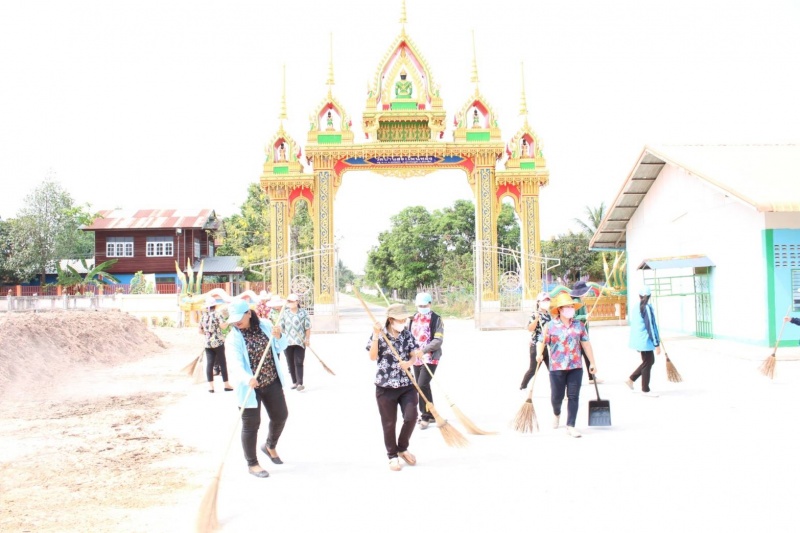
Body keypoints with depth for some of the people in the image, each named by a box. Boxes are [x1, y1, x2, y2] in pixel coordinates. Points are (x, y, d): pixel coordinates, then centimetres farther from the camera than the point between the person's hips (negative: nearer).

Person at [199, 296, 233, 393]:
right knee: (222, 363, 3)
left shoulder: (203, 316, 8)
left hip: (208, 343, 4)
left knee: (209, 364, 3)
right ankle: (226, 384, 8)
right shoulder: (216, 314, -7)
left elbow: (200, 331, 13)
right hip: (218, 342, -4)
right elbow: (222, 326, -22)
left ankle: (210, 386, 1)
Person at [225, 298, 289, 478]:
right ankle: (252, 464, 16)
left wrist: (278, 337, -17)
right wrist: (247, 379, -47)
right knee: (251, 424, 0)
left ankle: (270, 446, 42)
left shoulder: (265, 325, -2)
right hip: (250, 387, -5)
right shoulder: (233, 338, -15)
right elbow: (236, 364, -28)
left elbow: (281, 347, 7)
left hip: (272, 382, 5)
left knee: (281, 416, 15)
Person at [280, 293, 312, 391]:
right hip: (287, 342, 3)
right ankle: (294, 382, 16)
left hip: (300, 342, -3)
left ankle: (300, 383, -7)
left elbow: (308, 327, 0)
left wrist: (307, 339, -7)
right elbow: (281, 327, 11)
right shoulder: (285, 313, 9)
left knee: (298, 363, -8)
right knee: (290, 363, 6)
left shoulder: (303, 313, 0)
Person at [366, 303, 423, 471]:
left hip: (407, 384, 3)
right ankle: (392, 455, 24)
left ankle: (402, 448, 22)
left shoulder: (407, 334, 5)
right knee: (389, 423, 5)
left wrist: (409, 362, -18)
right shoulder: (379, 335, -6)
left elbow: (414, 355, 4)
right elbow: (372, 357, -14)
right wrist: (376, 336, -24)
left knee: (411, 417, -5)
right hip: (385, 386, -3)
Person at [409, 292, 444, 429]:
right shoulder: (414, 318, 9)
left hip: (430, 358, -7)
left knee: (422, 385, -14)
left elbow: (438, 341, -17)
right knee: (421, 386, 13)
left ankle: (425, 417, -2)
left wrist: (423, 350, -27)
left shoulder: (436, 319, -9)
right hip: (416, 358, 7)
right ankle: (430, 415, 28)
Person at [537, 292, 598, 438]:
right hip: (557, 367, -2)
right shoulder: (550, 326, -2)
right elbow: (542, 342, -3)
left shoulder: (579, 325, 7)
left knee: (573, 397, -1)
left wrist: (592, 362, 12)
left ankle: (570, 426, 5)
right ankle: (556, 414, 40)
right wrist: (539, 354, -23)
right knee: (557, 396, 7)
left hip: (576, 367, 2)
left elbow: (586, 344, 11)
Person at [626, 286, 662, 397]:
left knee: (650, 361, 19)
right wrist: (657, 344, -16)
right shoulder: (647, 308, -17)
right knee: (647, 363, 2)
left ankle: (631, 379, 21)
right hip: (645, 341, -8)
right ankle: (645, 390, 12)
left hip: (639, 340, 8)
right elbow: (651, 326, -19)